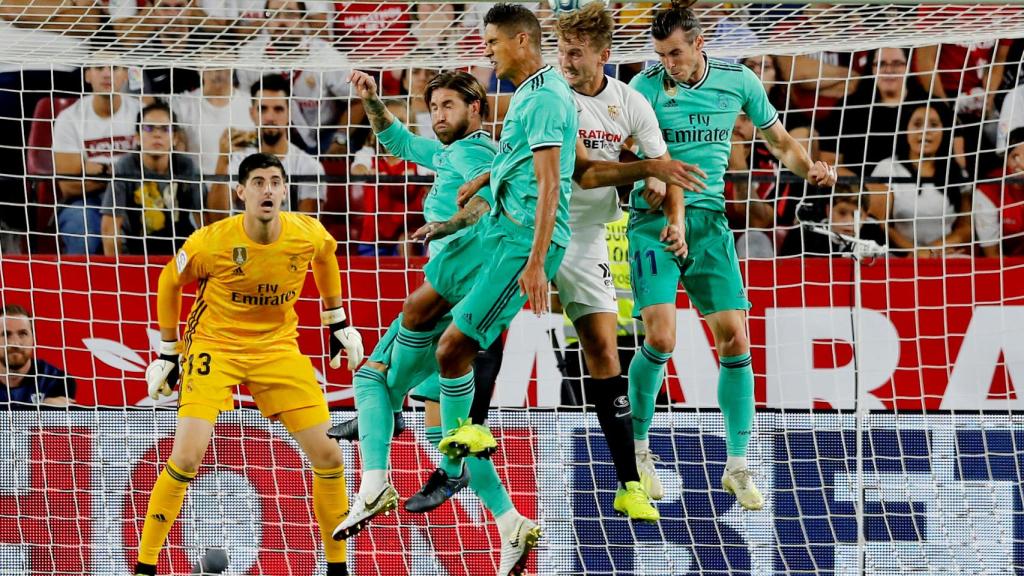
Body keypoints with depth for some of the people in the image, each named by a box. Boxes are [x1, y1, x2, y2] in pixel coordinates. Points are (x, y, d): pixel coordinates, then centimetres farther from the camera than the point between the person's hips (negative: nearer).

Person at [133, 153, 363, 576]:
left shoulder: (308, 235, -14)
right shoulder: (211, 243, -21)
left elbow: (326, 256, 13)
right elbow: (169, 283, -2)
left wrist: (338, 322, 17)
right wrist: (167, 353, 3)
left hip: (278, 346, 3)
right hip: (215, 344, -3)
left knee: (327, 455, -1)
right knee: (187, 457, -19)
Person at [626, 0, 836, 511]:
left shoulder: (738, 81, 2)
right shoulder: (647, 87, -8)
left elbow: (778, 140, 15)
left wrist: (810, 168, -5)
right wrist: (673, 216, -33)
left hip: (709, 219, 3)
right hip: (656, 220, -3)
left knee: (735, 340, -5)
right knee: (660, 338, -15)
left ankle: (737, 468, 7)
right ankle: (637, 449, 7)